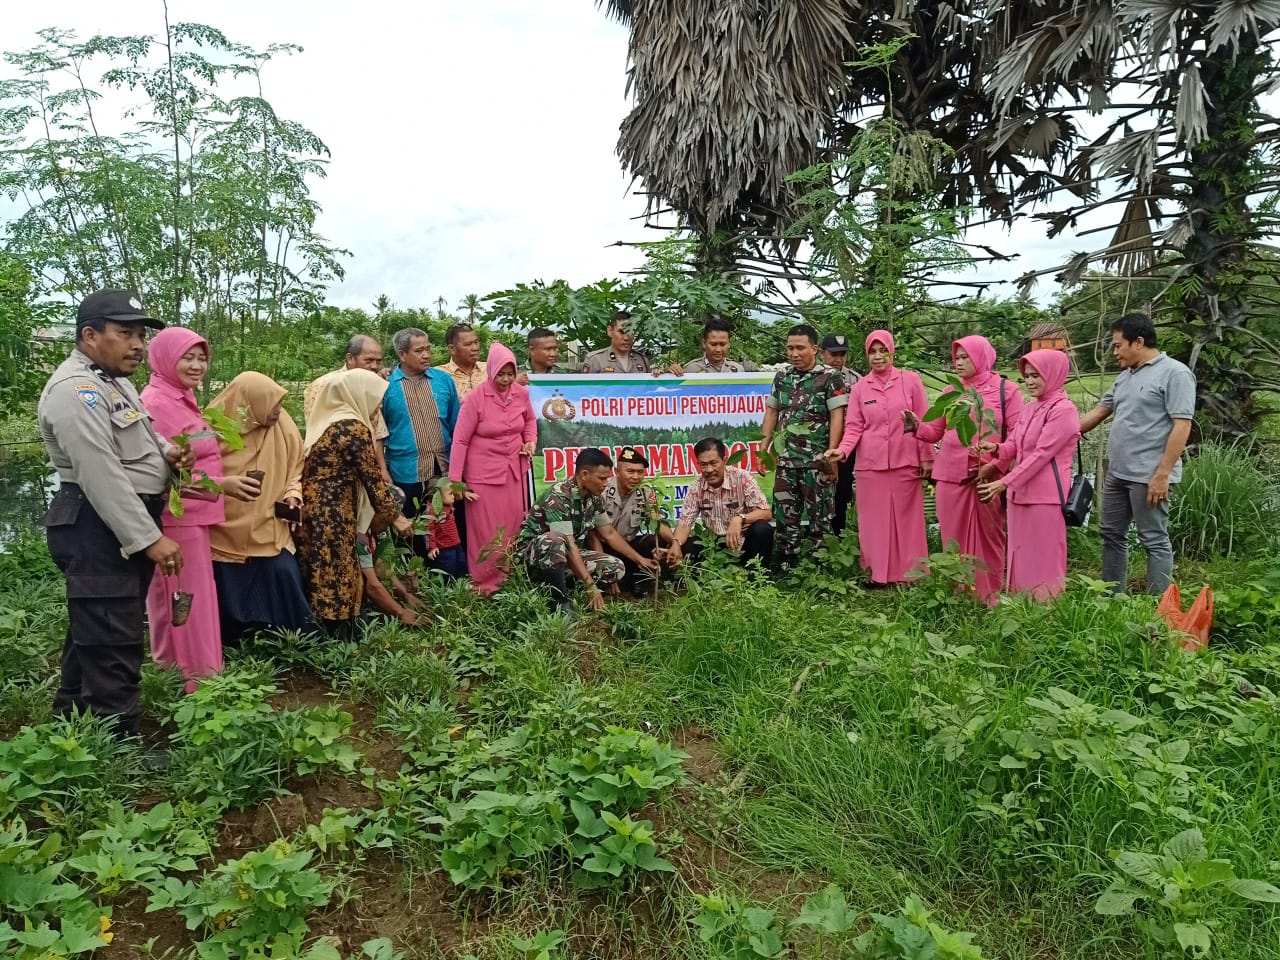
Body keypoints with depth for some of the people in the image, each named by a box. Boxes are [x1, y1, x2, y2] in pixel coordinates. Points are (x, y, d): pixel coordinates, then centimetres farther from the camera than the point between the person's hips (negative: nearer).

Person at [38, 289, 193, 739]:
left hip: (126, 525, 11)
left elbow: (131, 440, 29)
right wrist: (149, 538, -27)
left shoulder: (113, 381, 16)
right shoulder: (77, 390, -18)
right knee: (111, 641, -7)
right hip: (99, 530, -11)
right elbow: (102, 476, -25)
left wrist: (166, 451, 5)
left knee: (91, 633, 20)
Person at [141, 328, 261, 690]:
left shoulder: (181, 398, 14)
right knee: (185, 608, -2)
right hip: (175, 520, -10)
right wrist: (221, 485, -28)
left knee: (193, 605, 16)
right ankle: (192, 687, 7)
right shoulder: (156, 403, -16)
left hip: (192, 517, 10)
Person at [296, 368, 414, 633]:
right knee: (334, 575, 1)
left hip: (312, 508, 9)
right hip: (331, 514, -9)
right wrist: (395, 517, -2)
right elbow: (372, 479, -11)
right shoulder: (354, 428, -12)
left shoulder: (327, 420, 14)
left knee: (319, 576, 15)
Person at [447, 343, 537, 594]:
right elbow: (460, 440, -13)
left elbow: (530, 420, 20)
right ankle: (485, 584, 19)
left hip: (514, 469, 5)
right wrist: (455, 481, -15)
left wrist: (531, 441, 1)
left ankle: (510, 578, 29)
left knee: (513, 525, 12)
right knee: (486, 529, 4)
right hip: (483, 472, -4)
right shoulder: (475, 399, -15)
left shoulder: (522, 394, -2)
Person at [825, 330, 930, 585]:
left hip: (905, 463, -1)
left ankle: (908, 574, 13)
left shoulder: (911, 380, 3)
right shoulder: (860, 387, 7)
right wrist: (843, 450, -14)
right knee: (874, 522, 4)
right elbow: (854, 427, 4)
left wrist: (926, 458, 0)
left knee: (906, 520, 4)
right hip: (870, 465, 1)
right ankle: (877, 574, 12)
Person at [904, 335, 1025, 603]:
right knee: (954, 537, 7)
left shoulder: (1006, 390, 1)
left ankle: (990, 595, 15)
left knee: (989, 537, 6)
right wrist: (917, 426, -8)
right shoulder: (951, 392, 13)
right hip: (951, 476, 3)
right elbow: (937, 431, 12)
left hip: (989, 477, -3)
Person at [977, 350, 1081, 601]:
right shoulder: (1030, 410, 15)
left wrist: (1005, 482, -19)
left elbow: (1041, 454, -18)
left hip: (1045, 496, -9)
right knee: (1021, 556, 13)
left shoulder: (1063, 410, -12)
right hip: (1020, 492, 9)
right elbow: (1014, 445, 13)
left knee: (1043, 559, -2)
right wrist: (996, 448, -10)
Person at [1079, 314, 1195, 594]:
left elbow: (1182, 426, -16)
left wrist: (1162, 474, -20)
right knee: (1112, 535, 14)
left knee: (1155, 542, -1)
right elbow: (1099, 411, 23)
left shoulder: (1175, 373, -10)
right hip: (1117, 473, 9)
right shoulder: (1125, 376, 15)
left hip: (1148, 476, -9)